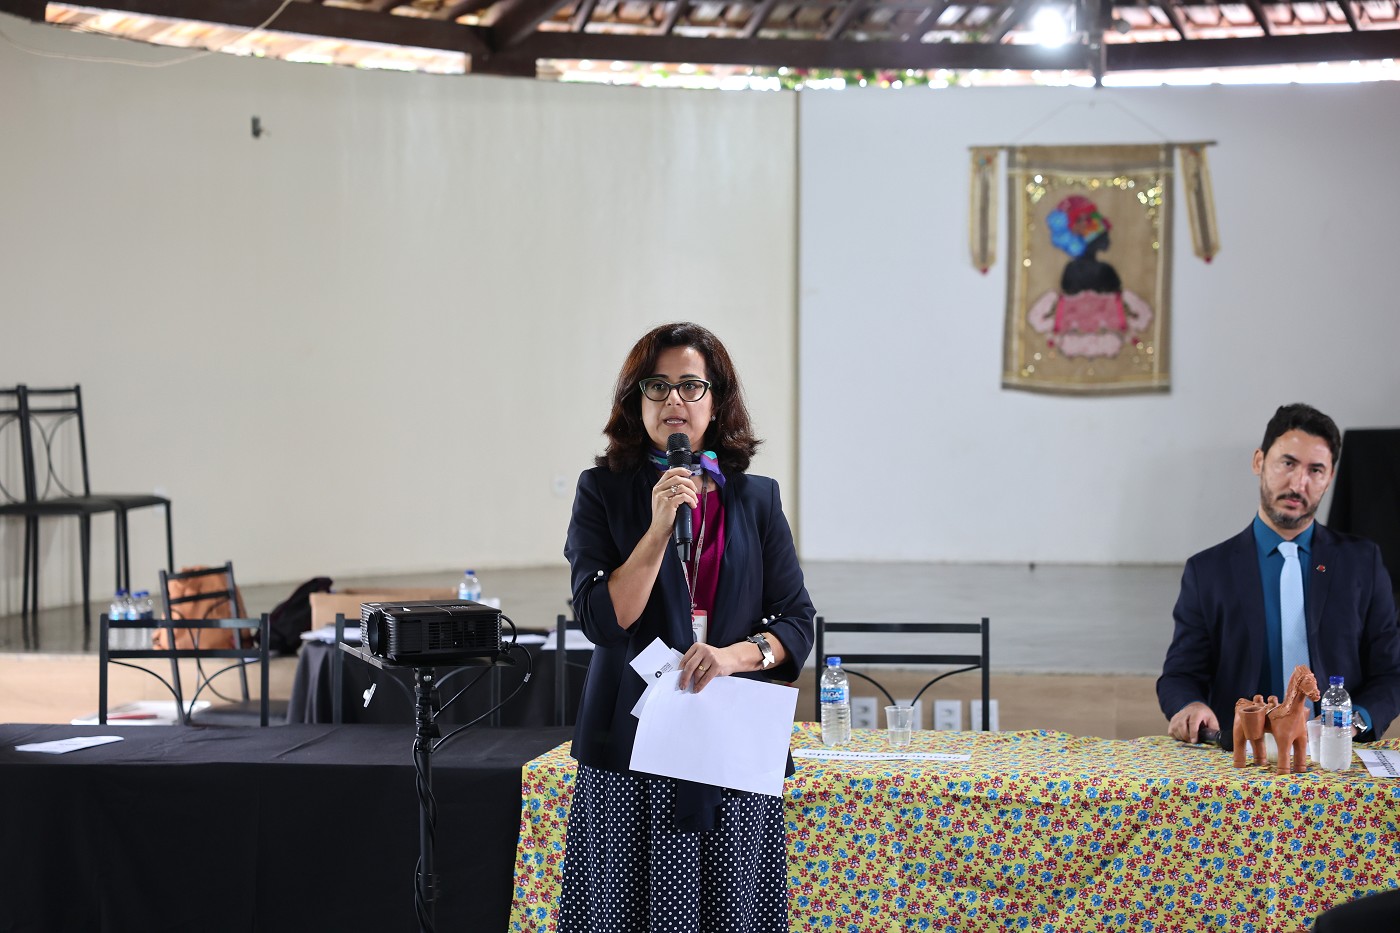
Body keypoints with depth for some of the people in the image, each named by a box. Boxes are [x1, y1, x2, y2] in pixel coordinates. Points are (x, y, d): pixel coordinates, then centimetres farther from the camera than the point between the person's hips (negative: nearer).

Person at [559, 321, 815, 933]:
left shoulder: (756, 499, 9)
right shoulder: (604, 492, 3)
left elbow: (797, 623, 7)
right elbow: (601, 620, -7)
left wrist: (736, 654, -13)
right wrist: (659, 529, -16)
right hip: (632, 746, -2)